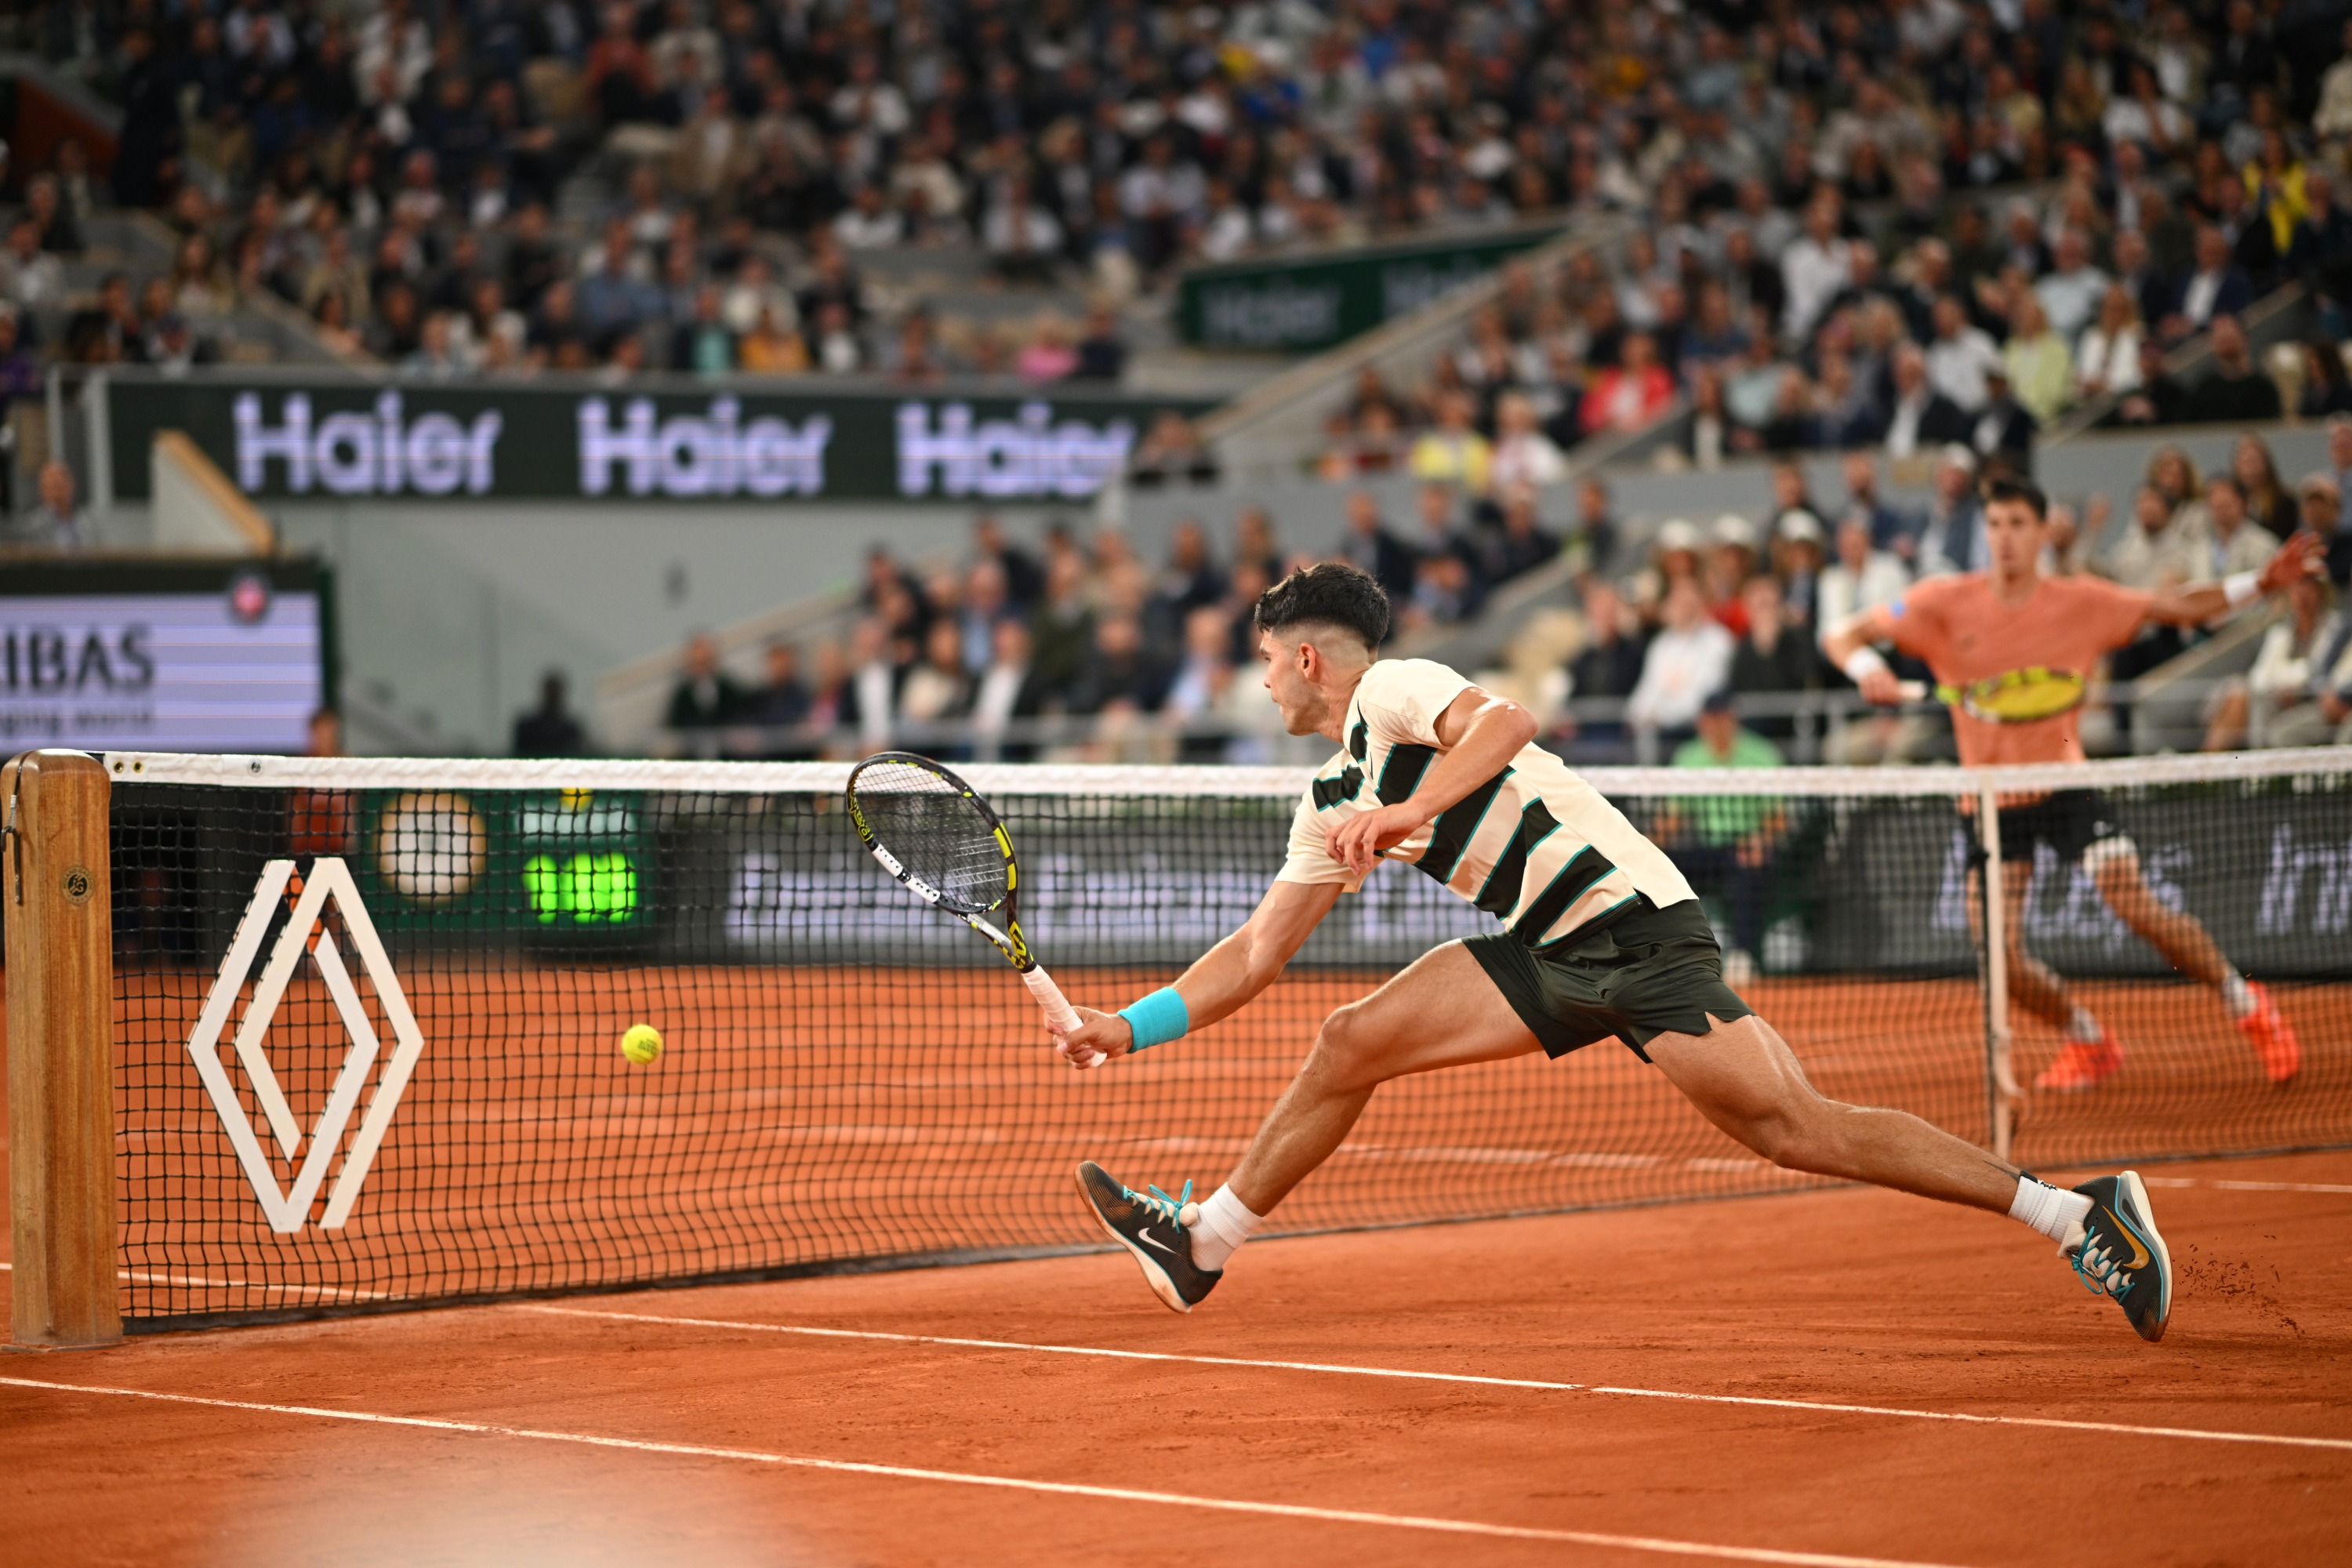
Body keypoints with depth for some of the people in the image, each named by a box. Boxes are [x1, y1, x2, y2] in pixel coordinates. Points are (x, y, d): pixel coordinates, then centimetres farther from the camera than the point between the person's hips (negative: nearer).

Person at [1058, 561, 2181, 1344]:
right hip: (1547, 957, 8)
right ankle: (1204, 1244, 10)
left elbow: (1505, 722, -27)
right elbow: (1260, 950, 24)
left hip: (1634, 921, -8)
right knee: (1351, 1045, -2)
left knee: (1793, 1129, -18)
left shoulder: (1393, 690, -6)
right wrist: (1131, 1028, 18)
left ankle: (2077, 1212, -17)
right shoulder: (1331, 802, 20)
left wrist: (1410, 811, -34)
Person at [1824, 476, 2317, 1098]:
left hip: (2063, 785, -1)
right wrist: (1868, 669, -29)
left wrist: (2261, 582, -8)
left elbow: (2183, 607, 6)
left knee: (2141, 909, -18)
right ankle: (2089, 1041, 21)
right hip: (1989, 801, 1)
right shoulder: (1947, 602, -7)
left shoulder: (2082, 602, -4)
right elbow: (1843, 637, -6)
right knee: (2003, 957, -7)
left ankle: (2246, 1004, 4)